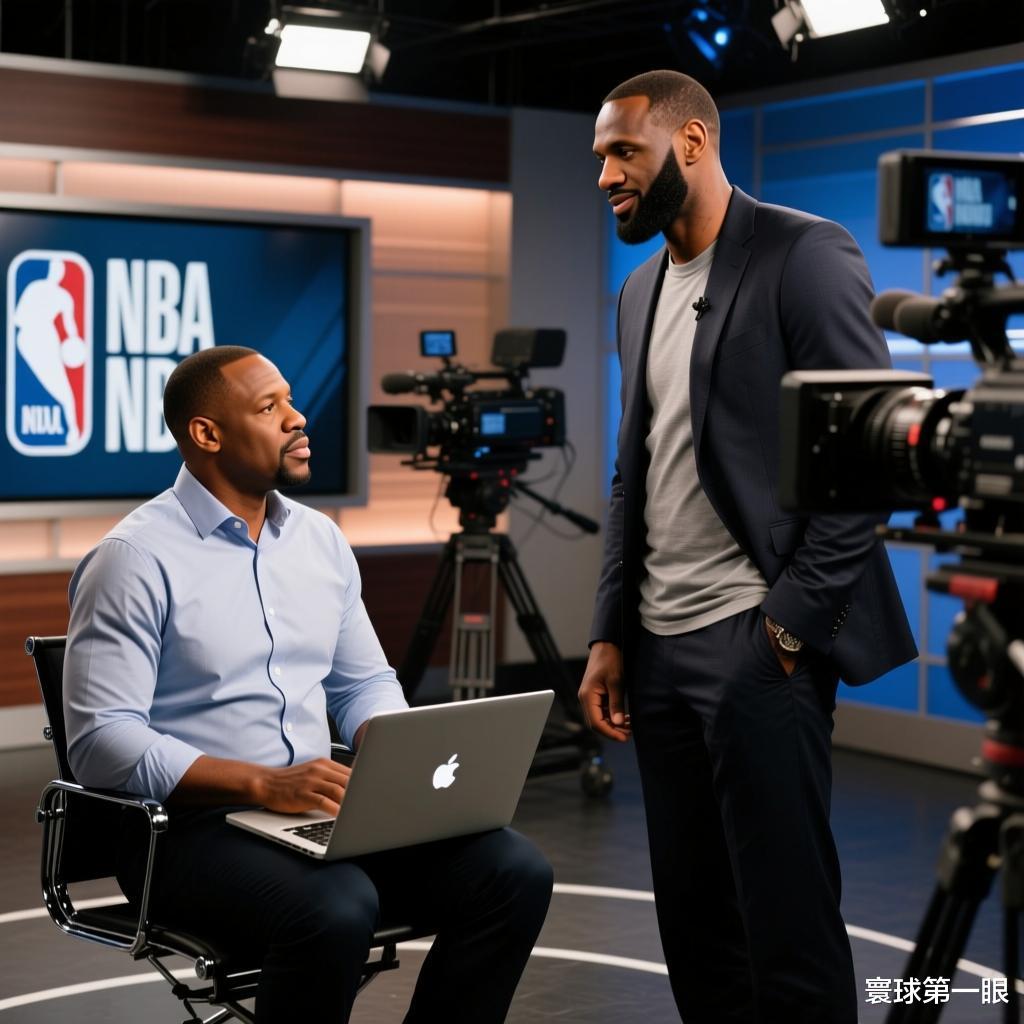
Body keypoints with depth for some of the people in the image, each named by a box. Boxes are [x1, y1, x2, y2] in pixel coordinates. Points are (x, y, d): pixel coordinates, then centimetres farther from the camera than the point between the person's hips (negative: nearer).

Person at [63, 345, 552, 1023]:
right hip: (194, 824, -6)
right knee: (336, 911, -36)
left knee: (515, 873, -14)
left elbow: (366, 683, 19)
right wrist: (263, 784, -24)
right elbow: (102, 742, -16)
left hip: (320, 811, 6)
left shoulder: (321, 539, 12)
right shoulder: (137, 558, -9)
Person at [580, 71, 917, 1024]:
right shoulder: (640, 289, 16)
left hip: (758, 643, -7)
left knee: (786, 915, -4)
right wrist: (609, 633, 13)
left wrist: (790, 623, -15)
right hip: (659, 647, 7)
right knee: (691, 920, 11)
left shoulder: (804, 255, -7)